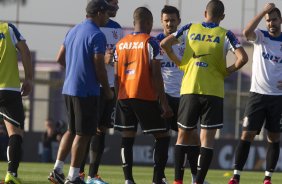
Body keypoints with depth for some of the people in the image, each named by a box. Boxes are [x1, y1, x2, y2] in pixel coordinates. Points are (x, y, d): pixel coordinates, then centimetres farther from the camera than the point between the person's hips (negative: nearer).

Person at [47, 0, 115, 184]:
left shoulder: (73, 31, 12)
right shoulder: (97, 35, -13)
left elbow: (60, 58, 18)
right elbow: (99, 67, -16)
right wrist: (107, 89, -4)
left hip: (69, 88, 8)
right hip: (87, 91, -8)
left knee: (72, 130, 18)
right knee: (83, 134, -1)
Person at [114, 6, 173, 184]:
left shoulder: (121, 44, 10)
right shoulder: (150, 43, -6)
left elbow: (116, 75, 12)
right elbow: (156, 76, -11)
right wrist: (164, 103, -9)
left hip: (124, 96, 5)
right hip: (145, 97, -5)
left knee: (127, 138, 8)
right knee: (162, 136, 3)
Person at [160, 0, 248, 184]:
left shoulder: (190, 29, 6)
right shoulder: (225, 35, -1)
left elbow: (165, 44, 1)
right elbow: (243, 58, -12)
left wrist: (179, 62, 12)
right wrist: (228, 71, 3)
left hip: (189, 90, 2)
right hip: (214, 92, -2)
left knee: (184, 135, 12)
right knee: (207, 138, 1)